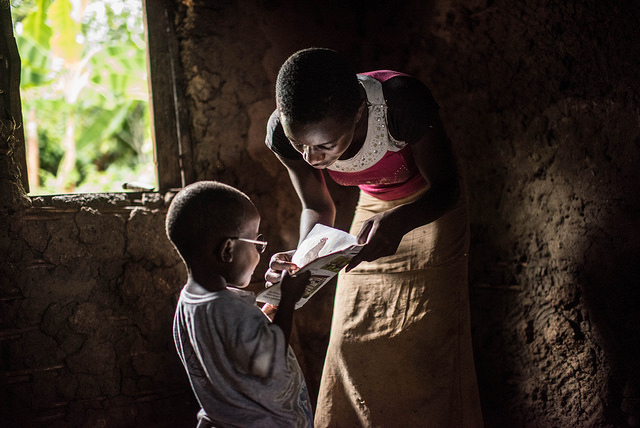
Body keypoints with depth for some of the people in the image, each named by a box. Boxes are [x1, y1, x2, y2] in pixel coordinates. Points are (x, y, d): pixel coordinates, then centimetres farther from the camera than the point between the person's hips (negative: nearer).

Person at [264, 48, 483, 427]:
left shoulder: (403, 104, -40)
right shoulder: (283, 132, -27)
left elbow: (446, 187, -23)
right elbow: (317, 207, -9)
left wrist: (398, 221, -44)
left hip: (431, 206, -3)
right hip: (373, 205, 4)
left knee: (428, 340, -8)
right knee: (354, 338, 3)